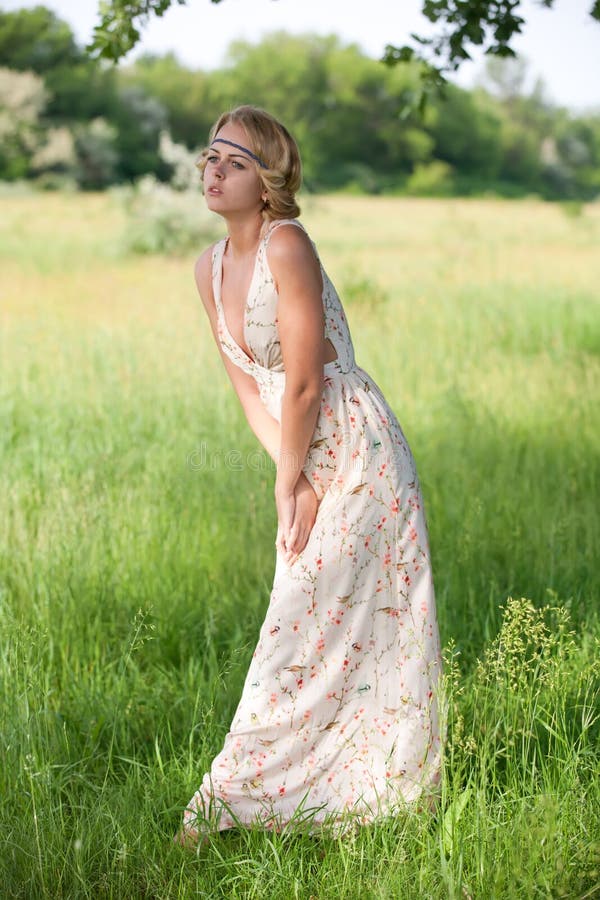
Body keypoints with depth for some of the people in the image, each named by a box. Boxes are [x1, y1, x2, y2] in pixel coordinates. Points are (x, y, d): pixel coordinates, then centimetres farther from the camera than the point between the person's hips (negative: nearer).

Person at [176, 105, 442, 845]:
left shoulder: (287, 246, -18)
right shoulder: (211, 268, 6)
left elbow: (303, 383, -18)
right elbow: (248, 387, 7)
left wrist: (288, 482, -8)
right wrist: (292, 477, -4)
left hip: (359, 456, -8)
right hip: (307, 462, 8)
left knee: (303, 629, -3)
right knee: (320, 628, 14)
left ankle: (233, 802, 3)